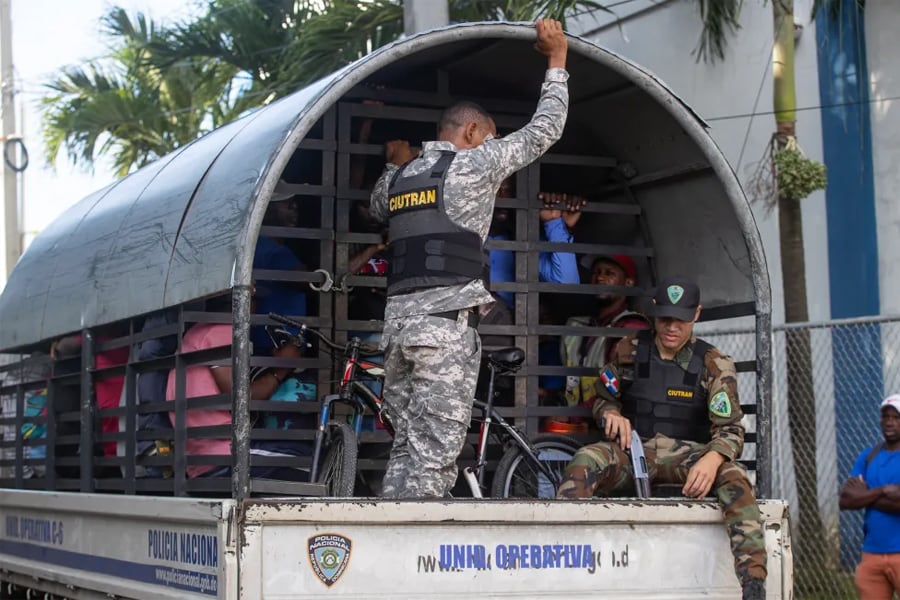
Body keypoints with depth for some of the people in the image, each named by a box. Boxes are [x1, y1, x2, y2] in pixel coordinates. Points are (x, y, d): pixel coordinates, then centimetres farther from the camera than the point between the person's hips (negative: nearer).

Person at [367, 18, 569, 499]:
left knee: (405, 447, 10)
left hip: (398, 318, 7)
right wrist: (556, 60, 17)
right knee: (434, 453, -9)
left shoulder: (397, 178, 18)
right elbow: (544, 131, 7)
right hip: (447, 319, -7)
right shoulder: (474, 164, 1)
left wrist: (395, 166, 42)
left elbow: (377, 207, 41)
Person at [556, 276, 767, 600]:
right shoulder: (629, 350, 4)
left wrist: (712, 459, -32)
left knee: (733, 476, -34)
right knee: (584, 461, -32)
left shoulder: (714, 364, -1)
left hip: (685, 454, -1)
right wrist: (611, 414, -10)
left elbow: (730, 428, -8)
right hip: (633, 450, 1)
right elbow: (602, 399, 17)